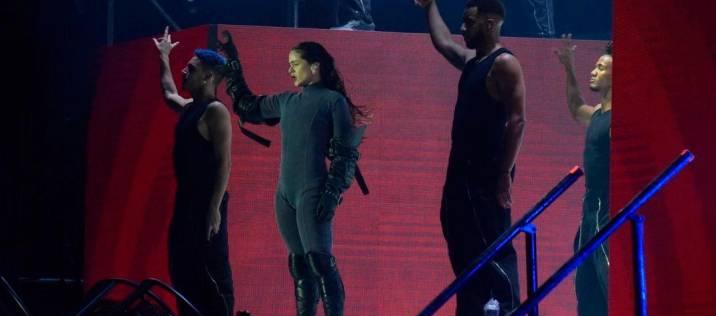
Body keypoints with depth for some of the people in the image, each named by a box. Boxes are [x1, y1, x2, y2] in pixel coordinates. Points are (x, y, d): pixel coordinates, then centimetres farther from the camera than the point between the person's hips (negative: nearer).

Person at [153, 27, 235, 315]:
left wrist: (215, 208, -24)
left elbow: (224, 162, -18)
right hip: (186, 200, 10)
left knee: (211, 274, -12)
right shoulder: (189, 107, 14)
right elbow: (169, 94, 40)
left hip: (206, 202, -10)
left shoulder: (215, 111, -13)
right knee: (182, 272, 10)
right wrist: (163, 59, 44)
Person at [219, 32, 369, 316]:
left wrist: (332, 194, -16)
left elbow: (346, 152, -6)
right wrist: (231, 64, 29)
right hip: (285, 194, 6)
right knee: (299, 265, 5)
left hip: (313, 193, -6)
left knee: (319, 261, -17)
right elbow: (247, 107, 31)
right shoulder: (287, 101, 15)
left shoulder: (333, 100, -1)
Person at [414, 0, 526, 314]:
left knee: (494, 251, -12)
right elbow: (442, 42, 35)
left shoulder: (504, 64, -12)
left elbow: (516, 120, -18)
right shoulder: (471, 61, 15)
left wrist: (505, 174, -22)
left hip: (488, 174, -10)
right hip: (463, 171, 10)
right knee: (465, 252, 10)